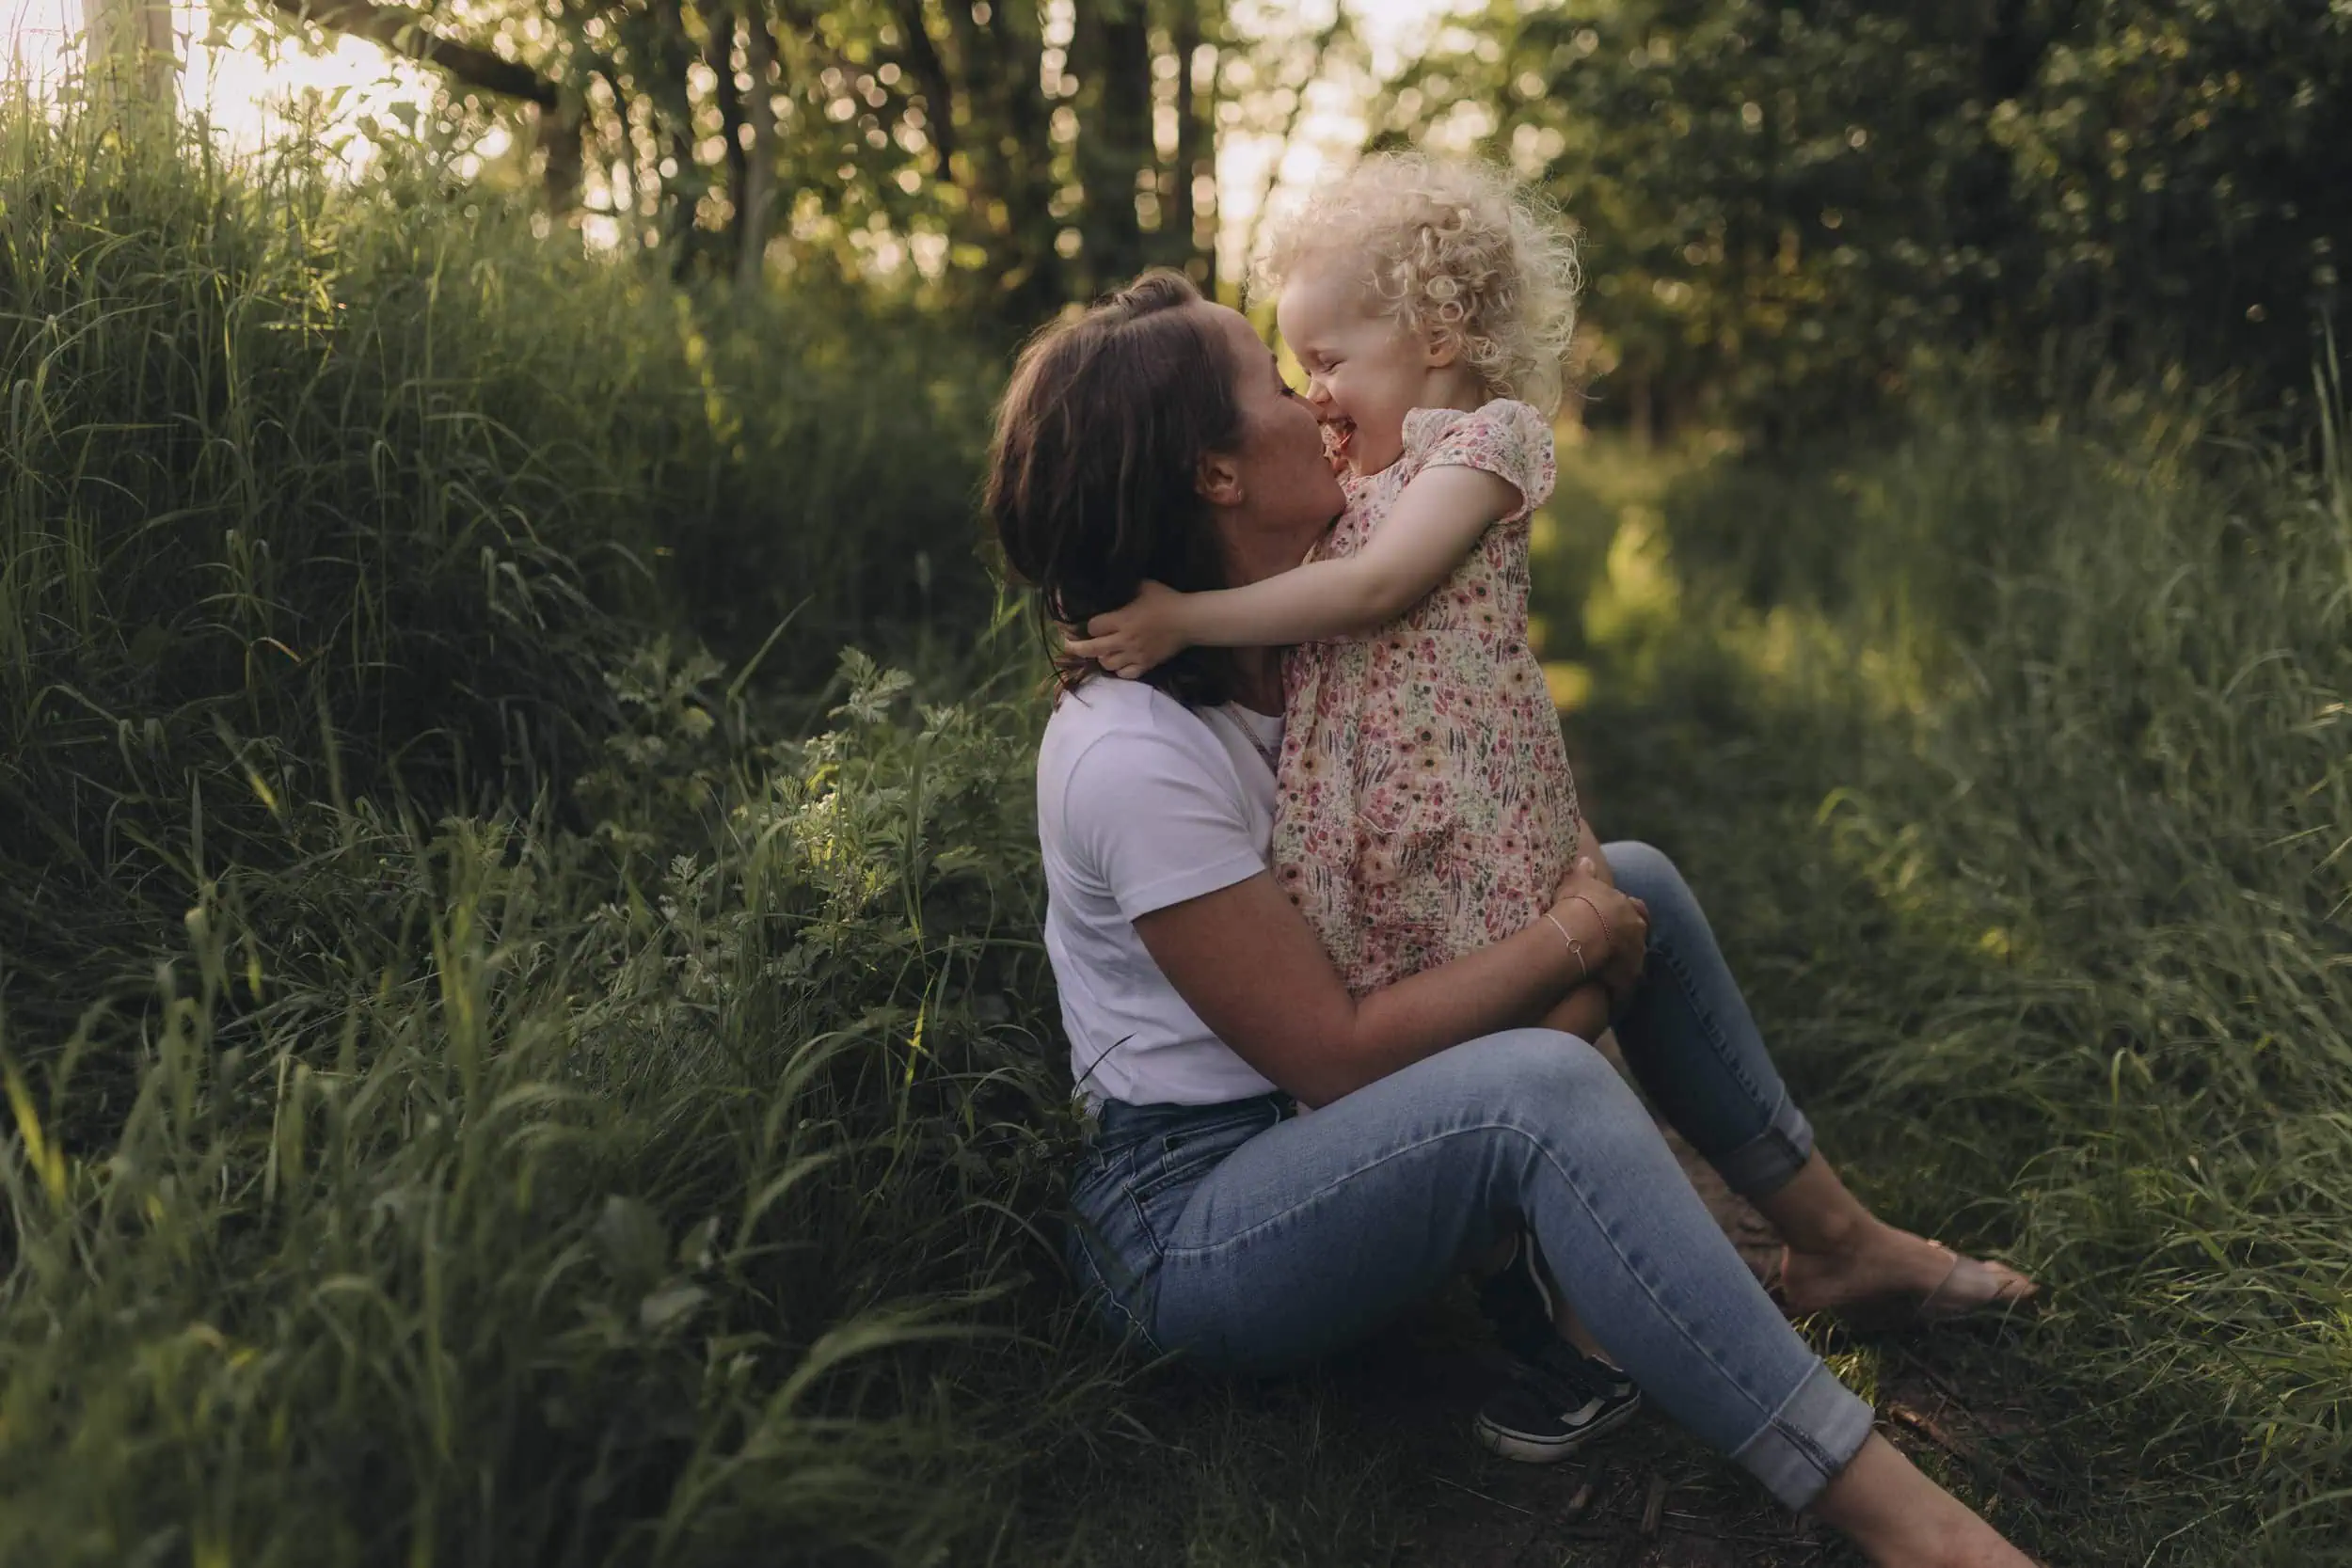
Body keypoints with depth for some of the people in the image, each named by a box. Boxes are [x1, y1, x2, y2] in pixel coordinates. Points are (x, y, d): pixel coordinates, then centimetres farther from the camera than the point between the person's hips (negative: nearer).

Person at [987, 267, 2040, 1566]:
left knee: (1636, 880, 7)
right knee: (1544, 1088, -35)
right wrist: (1570, 938, -17)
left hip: (1311, 1119, 10)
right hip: (1184, 1221, -9)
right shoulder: (1130, 757, -27)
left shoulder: (1273, 647, 1)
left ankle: (1837, 1241, 17)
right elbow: (1336, 1053, -25)